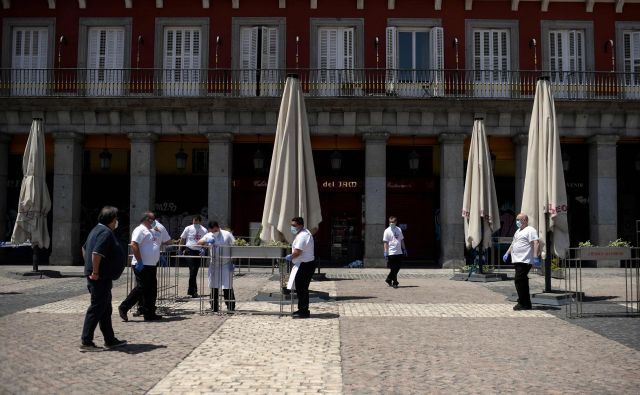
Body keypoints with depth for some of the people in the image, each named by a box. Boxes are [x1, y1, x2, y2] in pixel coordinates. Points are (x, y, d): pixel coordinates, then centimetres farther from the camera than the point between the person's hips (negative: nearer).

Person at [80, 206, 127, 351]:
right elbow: (97, 253, -28)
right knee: (96, 308, -7)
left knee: (105, 309, 16)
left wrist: (89, 267, 24)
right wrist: (95, 272, -22)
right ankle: (86, 342, -3)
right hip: (101, 278, -11)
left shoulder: (97, 230, 16)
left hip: (102, 278, 11)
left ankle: (110, 340, 24)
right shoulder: (106, 232, -17)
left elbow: (84, 249, 26)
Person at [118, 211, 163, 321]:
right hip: (142, 266, -10)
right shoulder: (140, 230, -10)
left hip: (151, 265, 10)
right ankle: (124, 308, 4)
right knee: (141, 288, -8)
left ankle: (149, 314, 12)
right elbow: (134, 245, -21)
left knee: (151, 290, 8)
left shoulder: (151, 231, 20)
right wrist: (139, 262, -24)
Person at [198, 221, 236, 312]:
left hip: (226, 264, -4)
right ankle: (214, 307, 16)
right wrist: (206, 241, -22)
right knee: (213, 287, 7)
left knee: (227, 286, -5)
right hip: (214, 264, 4)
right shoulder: (208, 236, 7)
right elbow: (199, 243, -1)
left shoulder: (227, 234, -2)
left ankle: (231, 307, 4)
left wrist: (232, 262, -9)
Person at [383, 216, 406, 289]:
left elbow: (401, 240, 18)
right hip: (391, 253, -5)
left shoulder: (399, 229, 11)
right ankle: (395, 282, 6)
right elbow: (385, 242, -7)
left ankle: (389, 280, 25)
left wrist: (404, 249, 16)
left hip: (399, 252, 6)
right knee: (393, 269, -2)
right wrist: (386, 252, -13)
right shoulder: (387, 231, -4)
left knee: (397, 268, 10)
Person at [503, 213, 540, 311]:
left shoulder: (530, 230, -8)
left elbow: (536, 243, -18)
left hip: (524, 261, -10)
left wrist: (535, 257, -27)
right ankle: (526, 304, 18)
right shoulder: (518, 231, 23)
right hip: (517, 261, 10)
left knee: (519, 281, -14)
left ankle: (523, 304, -10)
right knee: (522, 282, 12)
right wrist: (507, 253, 26)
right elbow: (513, 244, 33)